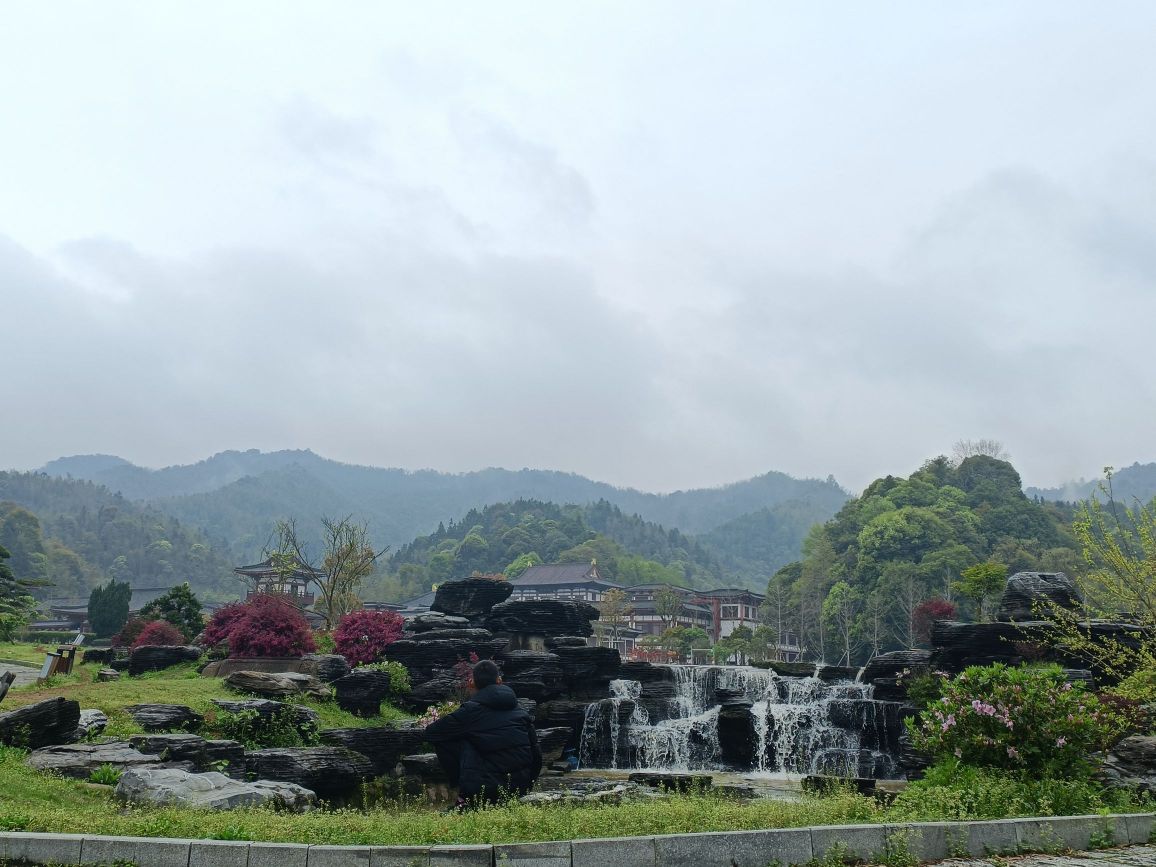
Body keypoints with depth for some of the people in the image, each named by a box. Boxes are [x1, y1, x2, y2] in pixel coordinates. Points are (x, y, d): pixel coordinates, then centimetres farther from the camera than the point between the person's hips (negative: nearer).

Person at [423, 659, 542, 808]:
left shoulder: (471, 710, -3)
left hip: (487, 789, -4)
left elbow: (431, 733, 4)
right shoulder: (520, 711, 9)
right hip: (522, 787, 4)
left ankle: (465, 798, 10)